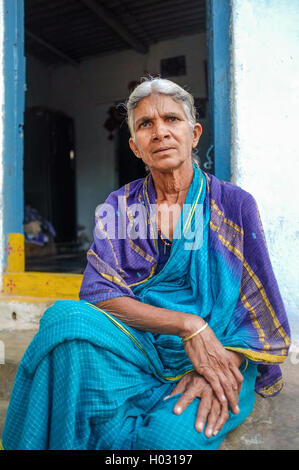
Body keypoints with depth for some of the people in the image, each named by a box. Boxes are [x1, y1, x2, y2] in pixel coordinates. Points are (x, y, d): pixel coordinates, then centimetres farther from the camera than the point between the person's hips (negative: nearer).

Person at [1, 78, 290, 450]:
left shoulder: (235, 204, 3)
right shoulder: (118, 207, 6)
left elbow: (260, 311, 2)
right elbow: (98, 293, -6)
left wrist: (221, 367, -18)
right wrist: (188, 324, -20)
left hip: (220, 353, -1)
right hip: (136, 346, 2)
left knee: (170, 435, -33)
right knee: (66, 316, -29)